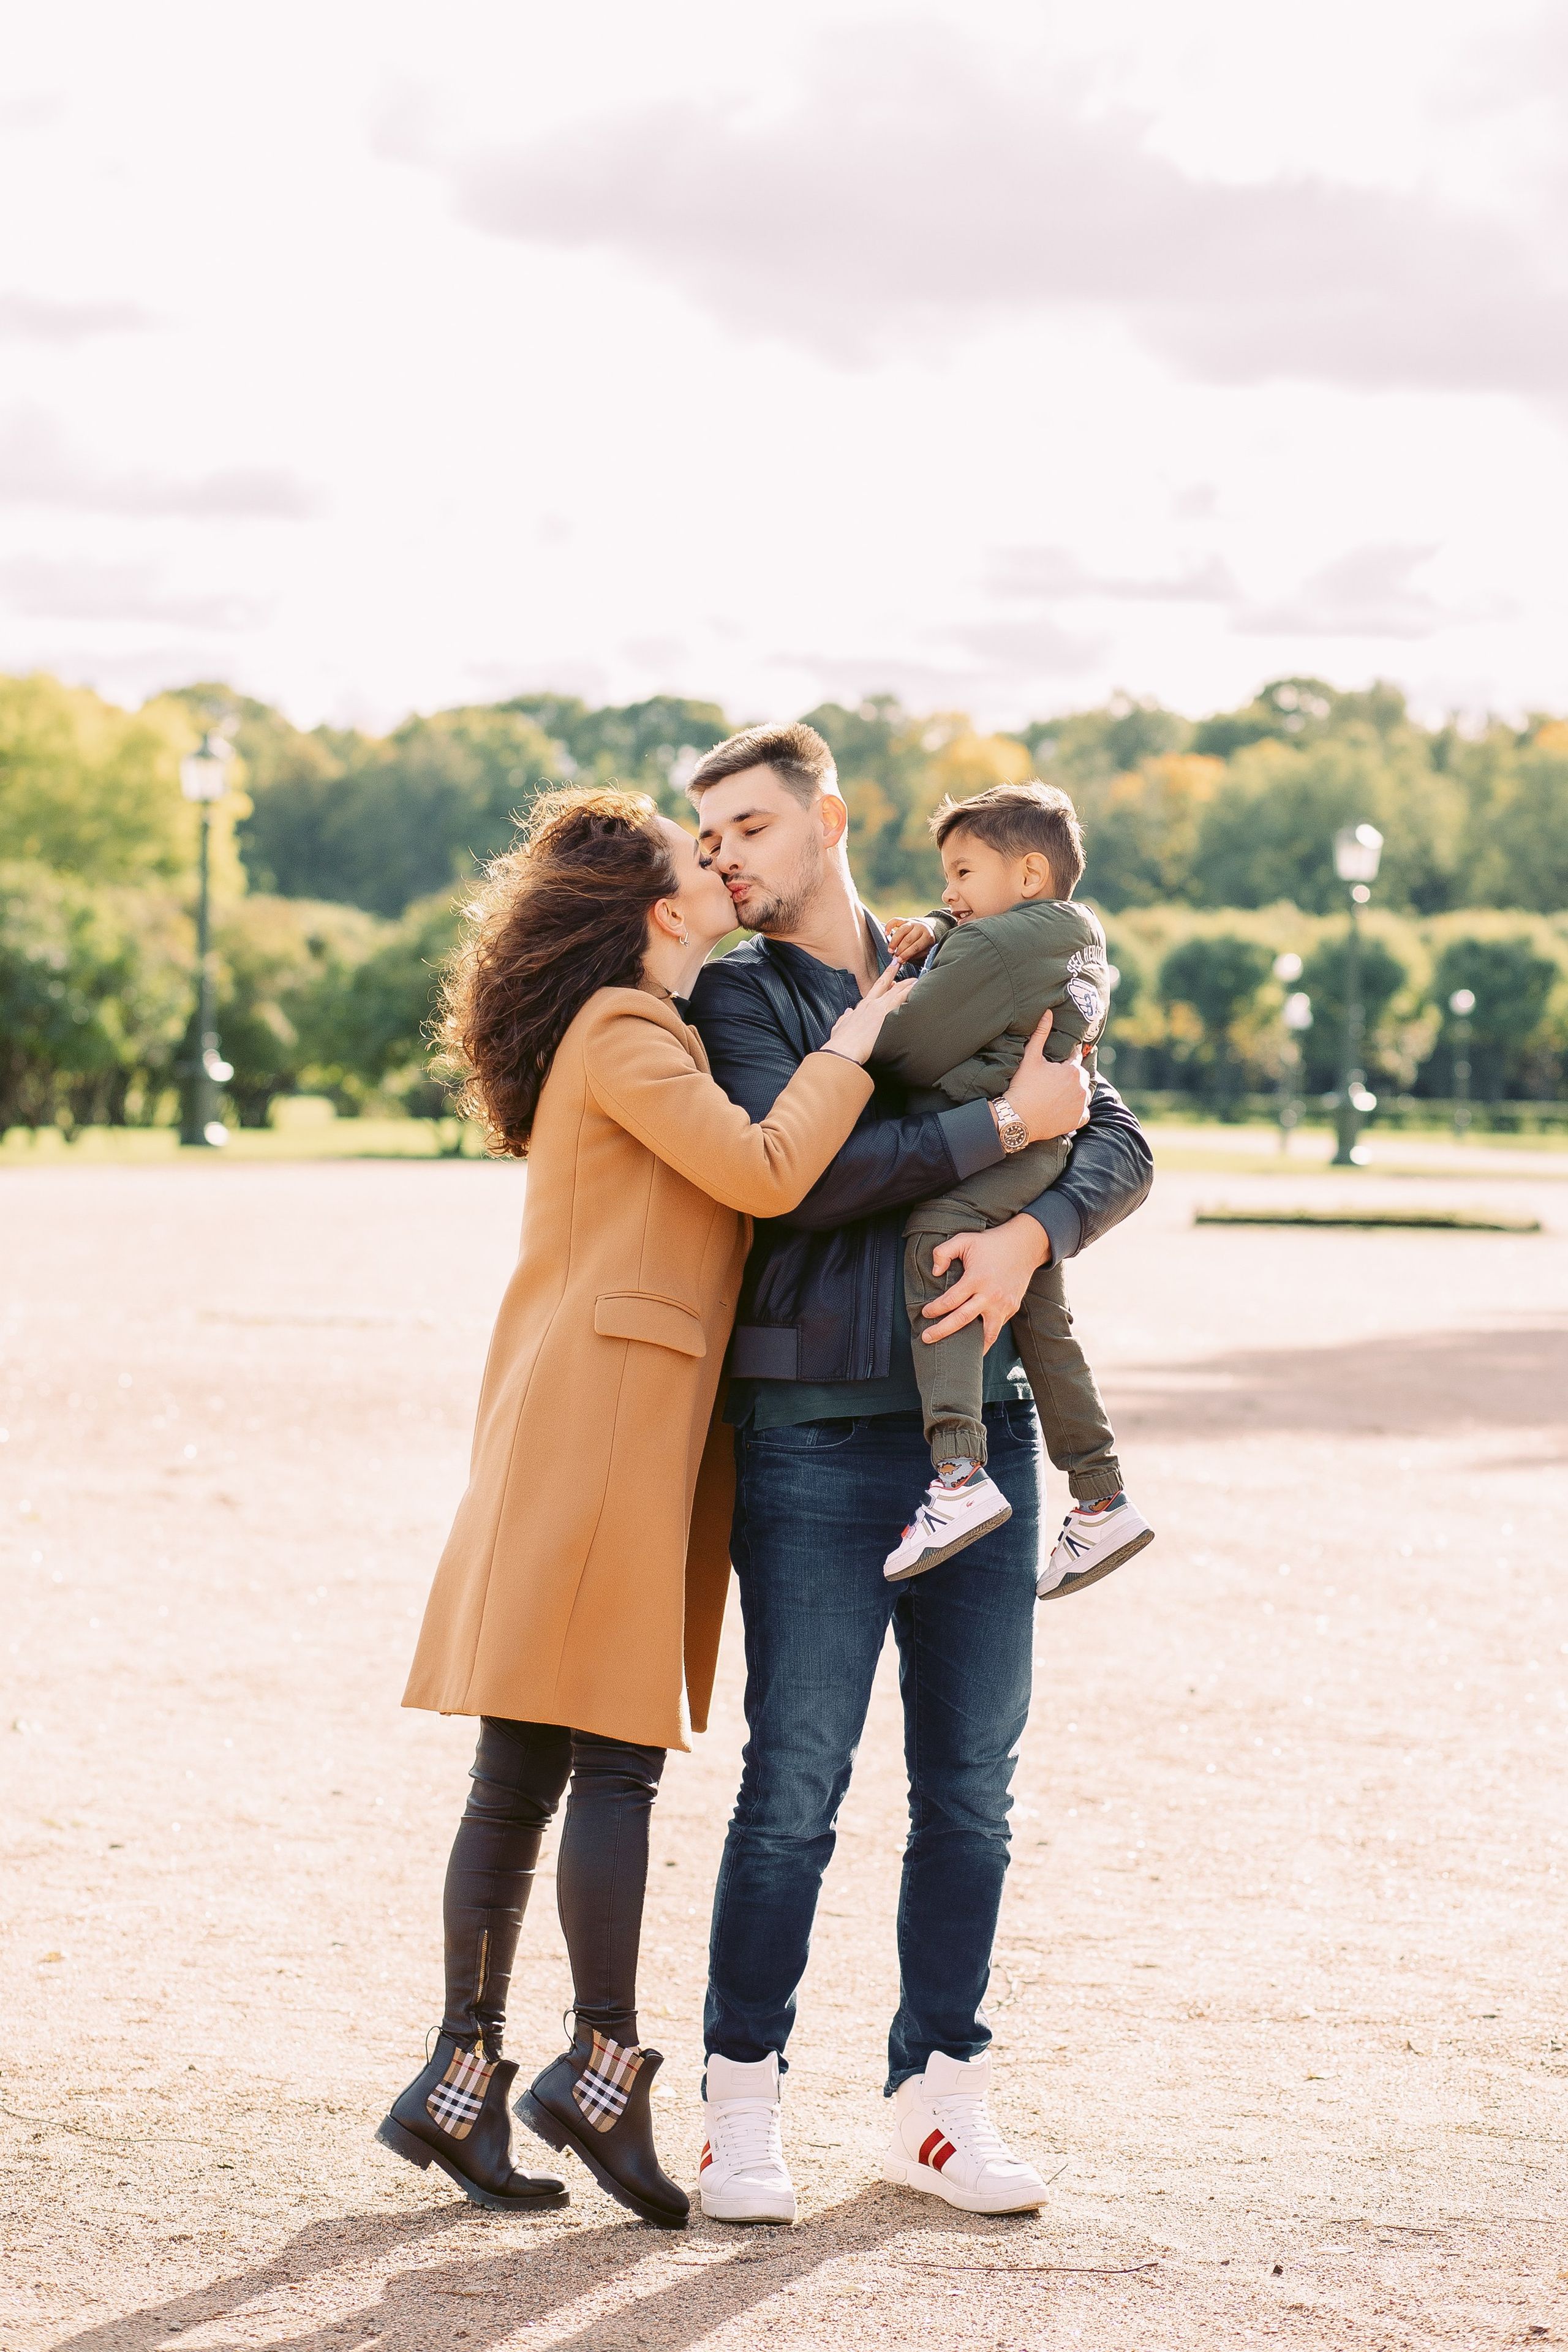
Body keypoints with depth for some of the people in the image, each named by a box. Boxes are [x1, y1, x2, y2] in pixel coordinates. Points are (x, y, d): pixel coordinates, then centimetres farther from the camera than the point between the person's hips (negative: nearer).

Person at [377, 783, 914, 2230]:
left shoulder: (647, 1035, 23)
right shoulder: (625, 1037, -8)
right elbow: (768, 1173, -18)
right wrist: (854, 1039, -6)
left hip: (592, 1430, 10)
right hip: (602, 1419, -10)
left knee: (527, 1773, 7)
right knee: (617, 1758, -7)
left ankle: (465, 2079, 8)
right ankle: (605, 2068, -4)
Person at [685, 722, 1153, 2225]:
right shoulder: (734, 998, 5)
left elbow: (1117, 1149, 8)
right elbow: (797, 1177, -12)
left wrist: (1029, 1232, -12)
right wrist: (1003, 1123, -10)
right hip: (815, 1436, -3)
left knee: (971, 1781, 5)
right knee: (796, 1778, -7)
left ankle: (938, 2095, 15)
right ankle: (741, 2103, 4)